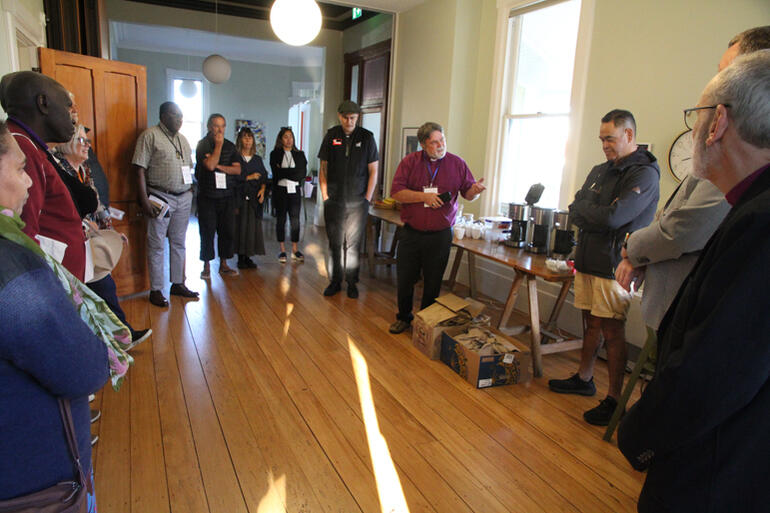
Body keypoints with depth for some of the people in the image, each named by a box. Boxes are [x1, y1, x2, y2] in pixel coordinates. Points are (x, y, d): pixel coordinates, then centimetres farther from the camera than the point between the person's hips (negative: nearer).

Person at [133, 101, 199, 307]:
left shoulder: (182, 139, 16)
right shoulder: (150, 135, -6)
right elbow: (140, 169, -11)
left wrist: (191, 190, 9)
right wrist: (144, 200, -17)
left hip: (184, 197, 7)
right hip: (161, 197, -6)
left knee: (179, 243, 12)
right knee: (157, 245, 0)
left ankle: (178, 284, 23)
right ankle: (156, 290, 8)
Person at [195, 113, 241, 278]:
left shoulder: (230, 146, 10)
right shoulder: (202, 144, -2)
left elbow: (238, 169, 1)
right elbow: (210, 165, -18)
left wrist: (219, 166, -12)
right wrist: (219, 144, -11)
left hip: (227, 196, 4)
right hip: (207, 195, -3)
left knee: (227, 230, 5)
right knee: (207, 231, 0)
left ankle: (223, 264, 18)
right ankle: (206, 266, 12)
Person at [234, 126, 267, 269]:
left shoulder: (258, 159, 15)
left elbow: (264, 176, 12)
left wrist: (262, 189, -5)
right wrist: (249, 177, -9)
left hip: (254, 198, 4)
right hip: (239, 197, -3)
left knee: (253, 226, 0)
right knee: (240, 226, -3)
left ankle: (248, 257, 8)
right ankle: (240, 257, 4)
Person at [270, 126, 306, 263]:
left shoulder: (299, 154, 9)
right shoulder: (275, 154, 4)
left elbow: (303, 172, -2)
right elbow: (277, 173, -8)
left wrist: (285, 173, -7)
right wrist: (294, 173, -9)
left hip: (295, 190, 2)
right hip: (280, 190, -1)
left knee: (295, 220, 1)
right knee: (281, 220, 3)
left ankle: (295, 249, 7)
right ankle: (282, 250, 9)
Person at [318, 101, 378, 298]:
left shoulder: (366, 137, 0)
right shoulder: (331, 135, 5)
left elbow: (373, 171, 2)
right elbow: (323, 169, 9)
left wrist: (367, 199, -3)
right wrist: (325, 195, 2)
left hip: (357, 202, -1)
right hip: (334, 200, 2)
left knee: (353, 244, 2)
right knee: (334, 243, 6)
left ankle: (352, 282, 14)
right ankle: (335, 281, 17)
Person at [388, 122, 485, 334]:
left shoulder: (457, 164, 2)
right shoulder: (410, 162, -1)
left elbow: (468, 193, 7)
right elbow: (396, 192, -8)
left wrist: (475, 190, -16)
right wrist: (424, 197, -18)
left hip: (440, 235, 0)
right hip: (411, 233, 0)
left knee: (433, 283, 10)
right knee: (405, 279, 9)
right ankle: (404, 317, 32)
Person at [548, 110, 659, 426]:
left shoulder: (644, 174, -10)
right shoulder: (600, 171, 15)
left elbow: (615, 217, -21)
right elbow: (575, 210, 9)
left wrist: (585, 213, -4)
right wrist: (600, 219, -10)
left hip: (613, 265, -7)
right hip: (588, 260, 7)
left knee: (612, 331, -3)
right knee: (591, 323, 16)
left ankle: (614, 400, 8)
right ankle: (584, 379, 30)